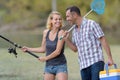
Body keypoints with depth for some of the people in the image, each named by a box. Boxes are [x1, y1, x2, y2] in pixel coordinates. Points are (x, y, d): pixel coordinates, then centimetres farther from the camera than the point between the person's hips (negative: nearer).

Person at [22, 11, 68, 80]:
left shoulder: (61, 32, -12)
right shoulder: (46, 32, 4)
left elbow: (58, 51, -15)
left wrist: (45, 58, -4)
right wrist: (28, 49, 16)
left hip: (60, 65, -5)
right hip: (48, 66, 5)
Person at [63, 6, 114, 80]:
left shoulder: (92, 24, -3)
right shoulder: (74, 30, 16)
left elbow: (103, 40, -6)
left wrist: (110, 58, -12)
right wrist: (66, 39, 5)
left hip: (96, 62, -6)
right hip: (83, 65, 6)